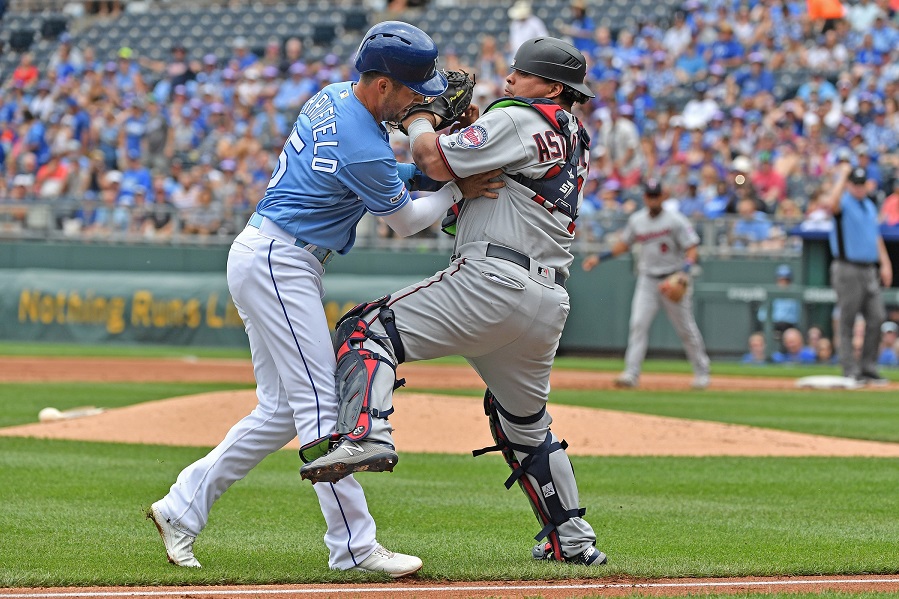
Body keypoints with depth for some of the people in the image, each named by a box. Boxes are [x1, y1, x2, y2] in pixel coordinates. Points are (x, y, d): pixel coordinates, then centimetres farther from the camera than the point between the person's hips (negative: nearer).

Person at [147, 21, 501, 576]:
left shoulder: (332, 96, 7)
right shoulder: (364, 151, -21)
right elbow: (407, 221, -5)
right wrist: (457, 189, 8)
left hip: (263, 257, 10)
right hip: (280, 263, -10)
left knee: (282, 410, 12)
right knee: (318, 405, -10)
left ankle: (183, 507, 15)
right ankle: (354, 546, -11)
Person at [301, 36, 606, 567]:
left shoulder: (516, 119, -4)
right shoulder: (573, 139, 23)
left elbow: (439, 163, -9)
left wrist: (418, 116, 8)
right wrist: (470, 121, 18)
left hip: (493, 280, -9)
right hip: (550, 302, 9)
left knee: (368, 329, -10)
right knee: (526, 423, 24)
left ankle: (368, 435, -33)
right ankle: (573, 540, 26)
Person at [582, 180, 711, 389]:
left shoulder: (675, 220, -9)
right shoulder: (636, 220, 6)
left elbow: (692, 247, -11)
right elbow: (624, 244, 20)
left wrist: (688, 265, -29)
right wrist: (600, 257, 12)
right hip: (647, 280, 4)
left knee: (686, 328, 5)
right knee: (638, 323, -11)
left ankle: (702, 372, 21)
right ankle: (631, 373, -15)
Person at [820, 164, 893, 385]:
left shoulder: (870, 206, 18)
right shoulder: (844, 203, -6)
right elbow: (831, 203, -32)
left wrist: (884, 263, 14)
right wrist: (842, 176, -24)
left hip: (869, 270, 7)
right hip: (848, 270, -7)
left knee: (876, 318, 3)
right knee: (848, 321, -4)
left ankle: (868, 368, 10)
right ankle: (850, 371, -2)